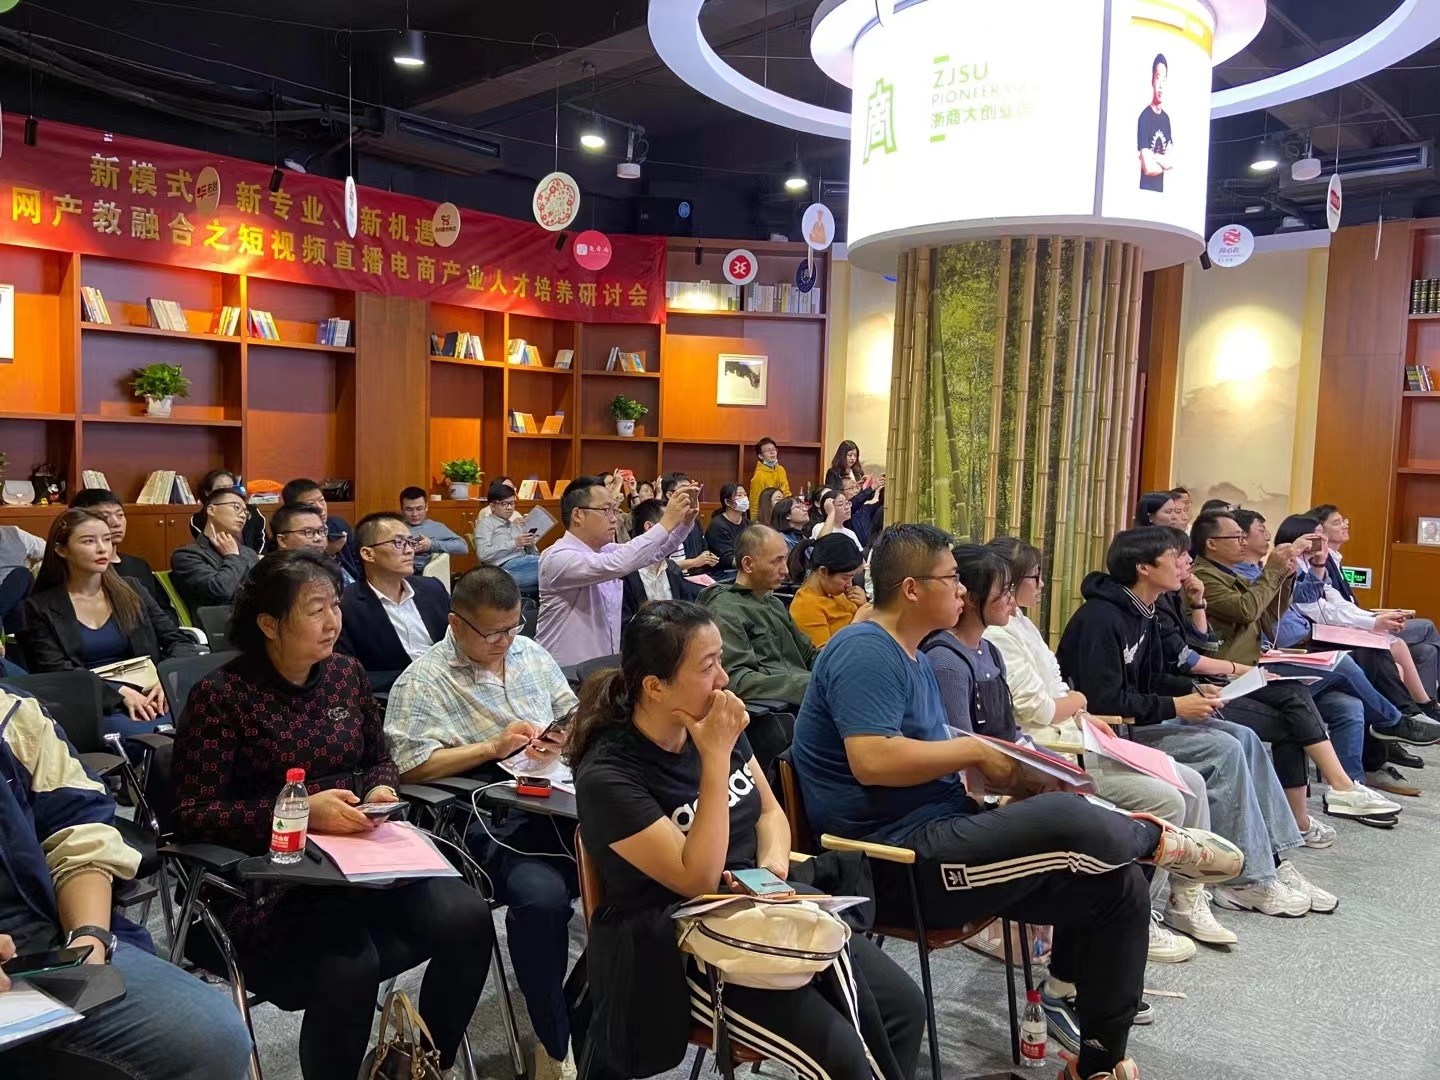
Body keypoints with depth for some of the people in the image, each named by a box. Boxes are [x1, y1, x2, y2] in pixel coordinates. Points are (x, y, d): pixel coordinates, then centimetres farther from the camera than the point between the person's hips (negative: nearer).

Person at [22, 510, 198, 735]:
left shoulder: (130, 590, 16)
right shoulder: (41, 607, 7)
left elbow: (178, 640, 12)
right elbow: (55, 672, -3)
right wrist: (120, 692, -17)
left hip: (147, 697, 3)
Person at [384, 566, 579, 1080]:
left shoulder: (531, 653, 18)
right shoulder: (421, 682, 0)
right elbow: (413, 767, -8)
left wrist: (564, 740, -1)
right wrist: (494, 747, -12)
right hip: (486, 825, -5)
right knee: (542, 893, -34)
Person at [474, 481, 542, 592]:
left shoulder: (518, 524, 28)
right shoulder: (486, 523, 10)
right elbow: (483, 554, -7)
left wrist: (531, 545, 2)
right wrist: (514, 543, -9)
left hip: (524, 565, 6)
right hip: (508, 568, -6)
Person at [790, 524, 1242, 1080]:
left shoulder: (911, 657, 17)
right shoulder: (865, 651, -15)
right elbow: (871, 760, -28)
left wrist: (1015, 775, -1)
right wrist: (975, 749, -17)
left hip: (936, 833, 11)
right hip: (895, 862, -10)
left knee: (1118, 884, 4)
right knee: (1069, 821, -27)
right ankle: (1158, 841, 8)